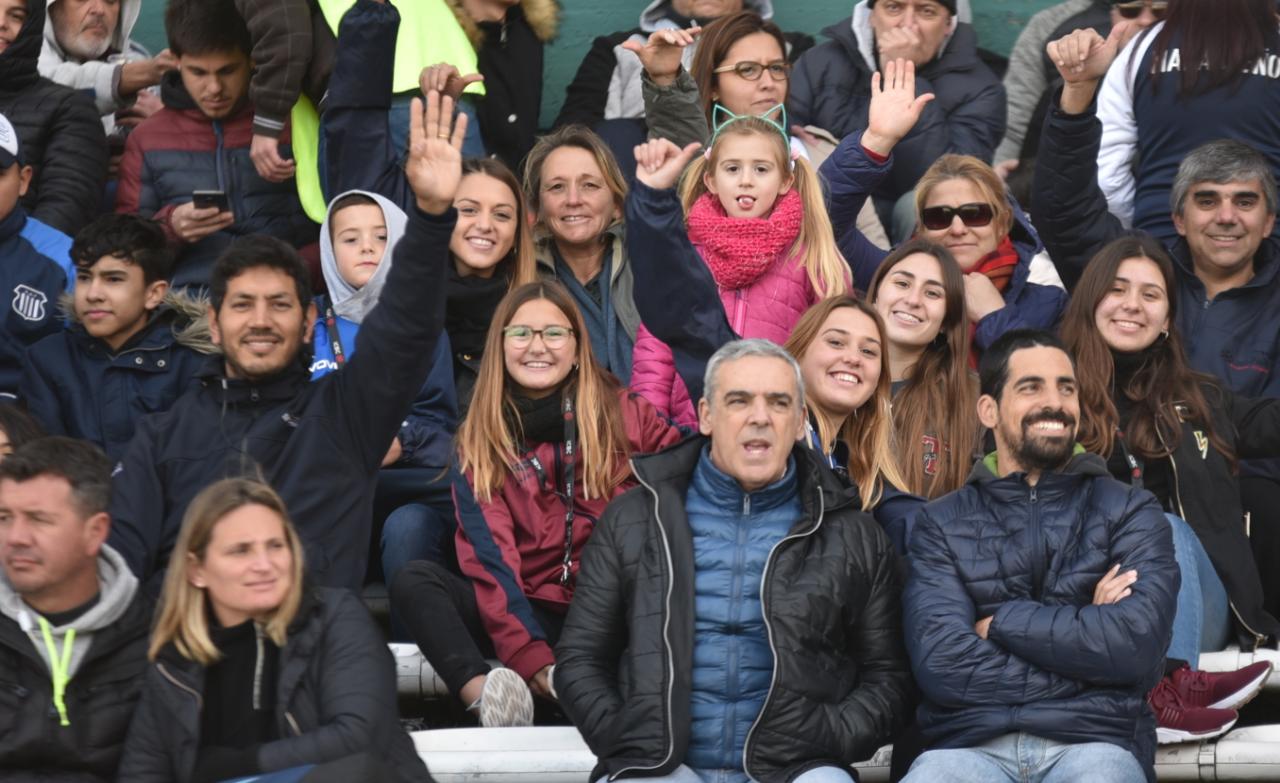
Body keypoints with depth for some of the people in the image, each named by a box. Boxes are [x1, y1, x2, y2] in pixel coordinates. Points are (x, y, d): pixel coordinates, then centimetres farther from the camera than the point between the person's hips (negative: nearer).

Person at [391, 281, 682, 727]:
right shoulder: (479, 442, 7)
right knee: (415, 582, -24)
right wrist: (530, 659, -20)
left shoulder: (627, 416, 7)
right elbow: (490, 560, -4)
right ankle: (487, 698, -44)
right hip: (532, 614, 1)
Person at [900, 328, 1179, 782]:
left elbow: (1137, 642, -7)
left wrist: (999, 622, -1)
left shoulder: (1129, 512, 12)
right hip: (968, 745, 0)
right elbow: (941, 663, -4)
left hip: (1094, 743, 0)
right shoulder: (941, 523, 13)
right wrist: (1084, 633, -3)